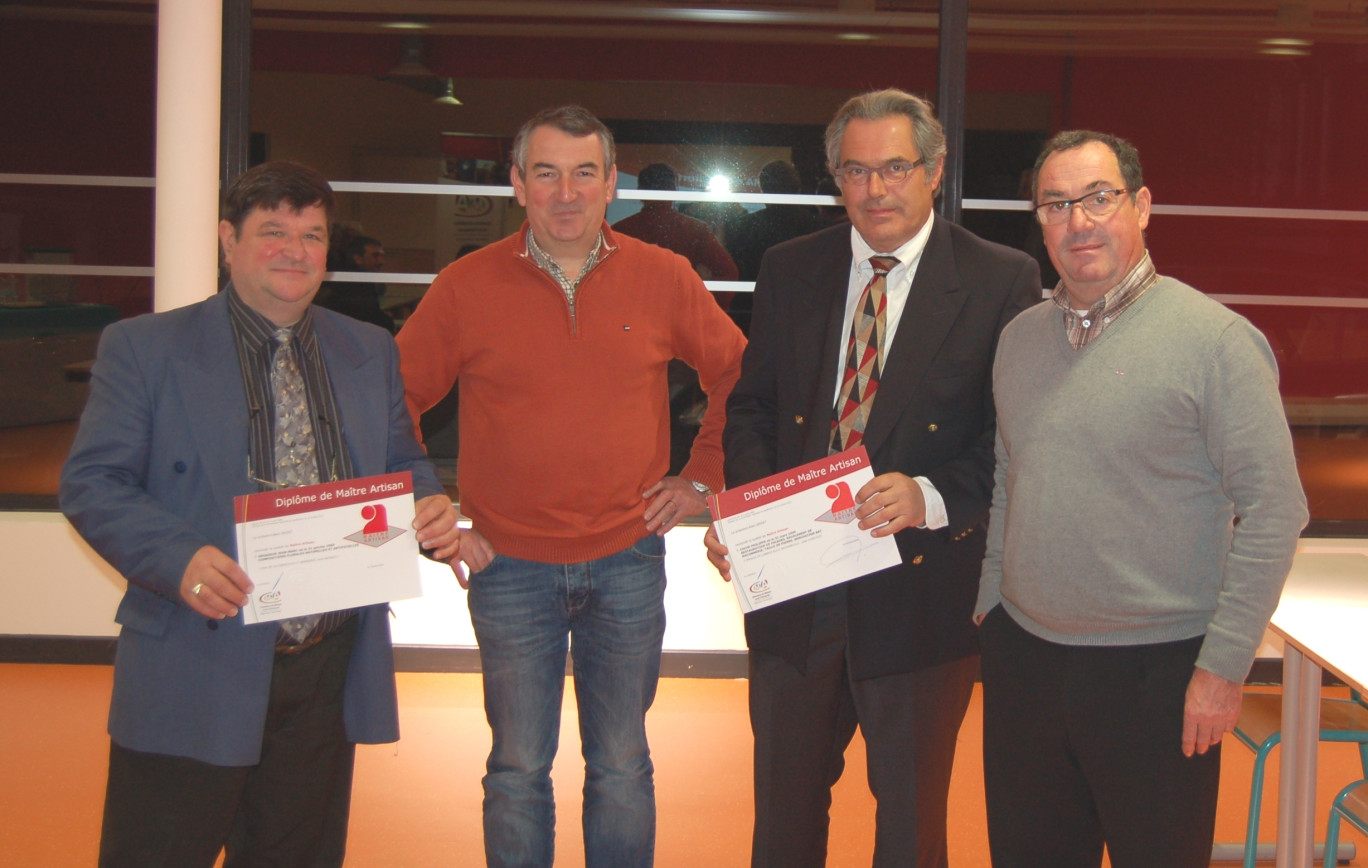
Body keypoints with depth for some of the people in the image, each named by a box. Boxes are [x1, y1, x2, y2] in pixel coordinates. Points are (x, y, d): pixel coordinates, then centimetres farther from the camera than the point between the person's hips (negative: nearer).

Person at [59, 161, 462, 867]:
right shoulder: (143, 347, 0)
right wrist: (179, 558, -24)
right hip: (193, 673, -4)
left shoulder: (371, 353, 12)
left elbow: (403, 464, 17)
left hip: (329, 675, 4)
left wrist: (430, 508, -8)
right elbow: (92, 482, -6)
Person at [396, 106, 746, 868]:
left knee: (622, 766, 10)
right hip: (510, 566, -1)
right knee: (518, 769, 7)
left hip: (627, 559, 1)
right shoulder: (466, 286, -4)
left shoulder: (663, 278, -1)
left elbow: (739, 376, 11)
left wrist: (702, 478, 6)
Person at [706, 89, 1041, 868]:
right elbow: (752, 405, 10)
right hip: (793, 583, 4)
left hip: (921, 589, -3)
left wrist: (930, 497, -26)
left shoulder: (1002, 281, -6)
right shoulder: (790, 269, 6)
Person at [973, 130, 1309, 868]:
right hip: (1022, 657, 5)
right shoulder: (1019, 336, 8)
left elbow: (1273, 510, -12)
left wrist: (1223, 665, -14)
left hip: (1157, 669, -5)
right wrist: (989, 602, 12)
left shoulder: (1215, 339, -11)